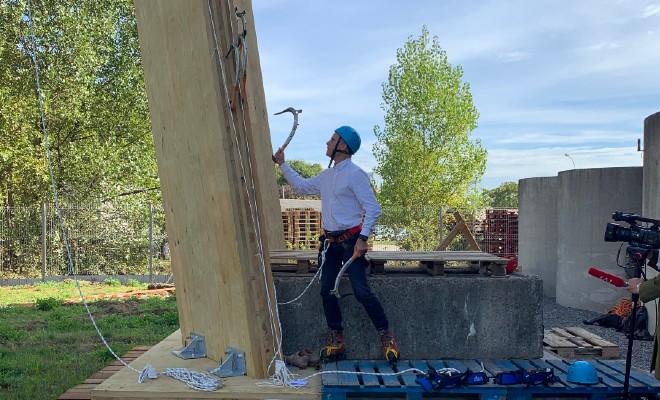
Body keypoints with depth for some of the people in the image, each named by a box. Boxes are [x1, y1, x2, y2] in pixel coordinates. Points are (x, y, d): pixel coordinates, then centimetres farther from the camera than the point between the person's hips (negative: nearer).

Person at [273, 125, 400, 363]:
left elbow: (373, 209, -15)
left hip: (351, 240, -8)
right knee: (327, 292, 6)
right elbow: (301, 187, 30)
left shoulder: (355, 174, -10)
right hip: (330, 241, 8)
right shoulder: (326, 176, 14)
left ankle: (387, 337, 2)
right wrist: (282, 165, 28)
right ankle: (336, 342, 17)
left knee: (361, 291, -12)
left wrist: (363, 238, -22)